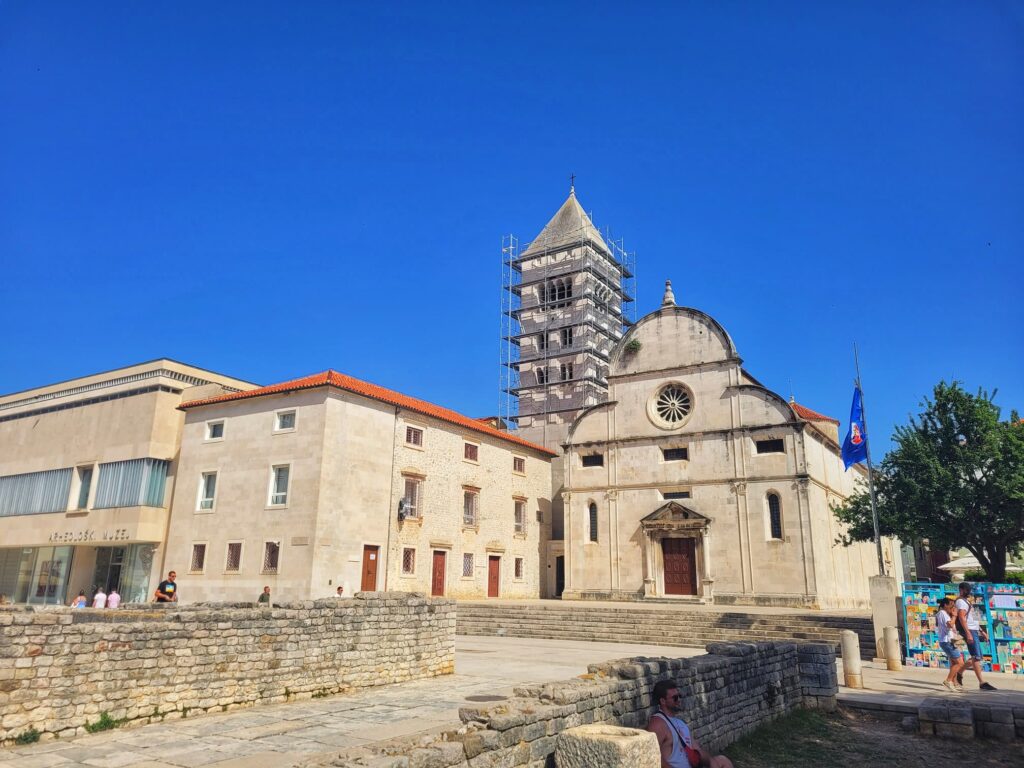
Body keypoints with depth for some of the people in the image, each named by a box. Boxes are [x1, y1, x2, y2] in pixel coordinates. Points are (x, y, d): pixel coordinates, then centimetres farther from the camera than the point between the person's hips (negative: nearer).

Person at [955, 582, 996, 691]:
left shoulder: (967, 601, 23)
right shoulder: (961, 601, -8)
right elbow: (961, 618, -18)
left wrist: (982, 631, 20)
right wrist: (968, 633, -26)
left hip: (975, 631, 10)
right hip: (969, 631, -10)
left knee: (976, 657, 12)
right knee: (976, 657, -12)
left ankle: (959, 673, 23)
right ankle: (982, 683, -13)